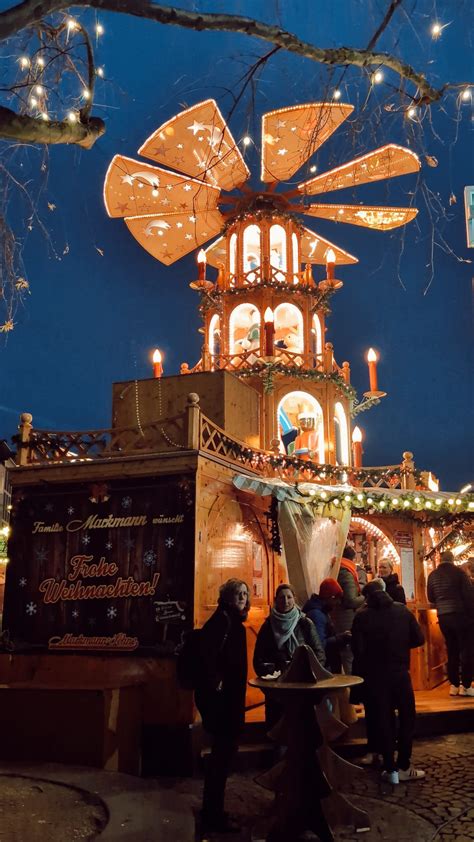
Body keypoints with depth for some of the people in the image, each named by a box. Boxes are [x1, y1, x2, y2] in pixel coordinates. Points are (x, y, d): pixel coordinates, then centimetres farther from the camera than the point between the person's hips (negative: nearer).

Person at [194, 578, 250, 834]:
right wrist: (216, 682, -21)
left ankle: (212, 810, 29)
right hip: (219, 696, -10)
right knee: (223, 752, -2)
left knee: (223, 751, 17)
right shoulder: (222, 619, -17)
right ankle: (214, 816, 10)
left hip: (228, 696, 10)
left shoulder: (233, 621, 13)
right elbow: (208, 653, -30)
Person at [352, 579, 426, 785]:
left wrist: (360, 673, 2)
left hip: (375, 676, -1)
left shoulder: (362, 616, -10)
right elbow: (419, 639, -2)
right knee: (407, 718, 15)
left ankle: (390, 769, 13)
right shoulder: (402, 610, -4)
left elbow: (358, 650, -14)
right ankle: (403, 767, 16)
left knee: (382, 721, 10)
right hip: (400, 673, 1)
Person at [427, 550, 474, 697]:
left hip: (442, 617, 4)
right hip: (461, 614, -4)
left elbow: (431, 598, 13)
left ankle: (454, 685, 14)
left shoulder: (432, 575, 5)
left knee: (452, 650, 13)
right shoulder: (458, 571, -7)